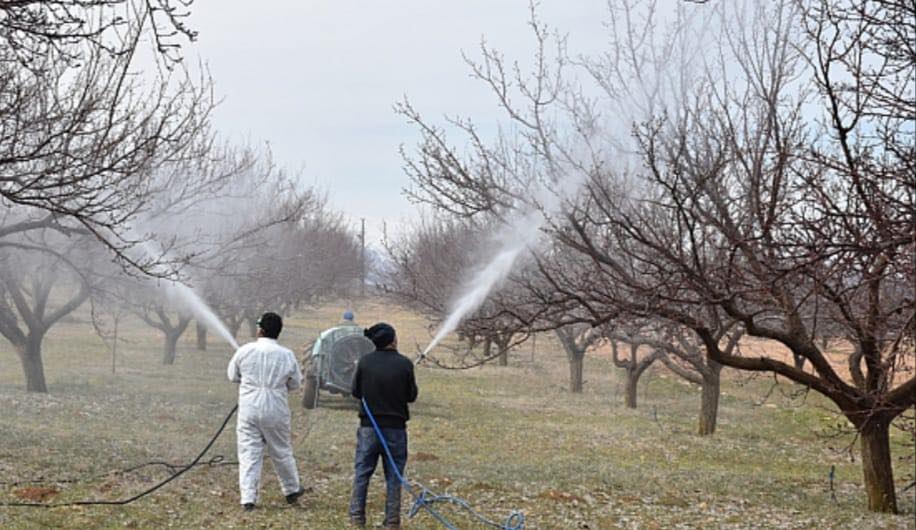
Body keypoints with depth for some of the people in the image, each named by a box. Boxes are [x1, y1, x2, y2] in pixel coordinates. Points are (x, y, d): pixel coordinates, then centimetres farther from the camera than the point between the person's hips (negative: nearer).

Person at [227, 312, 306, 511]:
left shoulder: (245, 351, -5)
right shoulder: (286, 355, -5)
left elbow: (233, 376, 8)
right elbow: (295, 384, 5)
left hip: (249, 409, -1)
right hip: (275, 411, 1)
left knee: (249, 453, 2)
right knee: (281, 452, 16)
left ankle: (248, 498, -3)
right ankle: (292, 490, 32)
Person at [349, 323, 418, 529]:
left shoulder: (365, 362, -6)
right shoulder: (405, 364, -10)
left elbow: (356, 392, 2)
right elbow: (411, 396, -3)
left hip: (368, 426, 1)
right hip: (395, 427, -1)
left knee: (362, 473, 10)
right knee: (393, 476, 8)